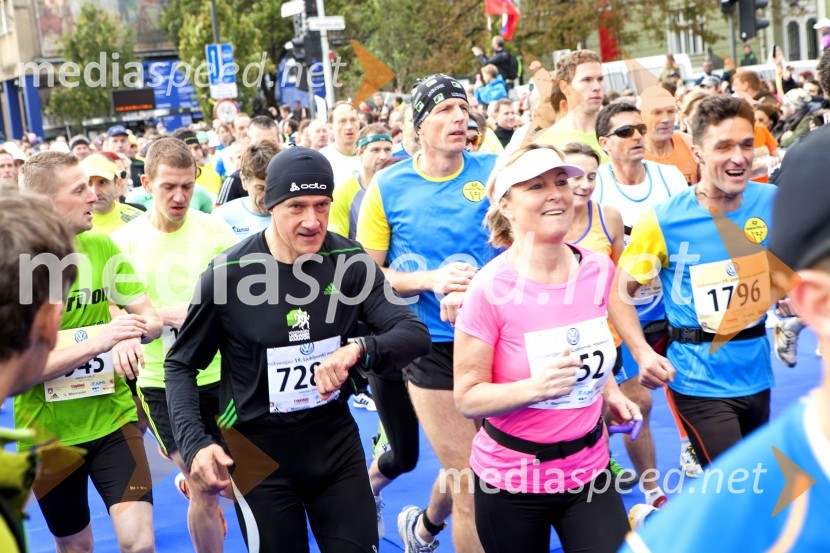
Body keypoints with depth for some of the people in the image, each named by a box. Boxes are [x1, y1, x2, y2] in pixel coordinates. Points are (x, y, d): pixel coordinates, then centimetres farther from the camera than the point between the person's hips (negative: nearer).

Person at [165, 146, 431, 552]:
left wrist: (359, 349, -33)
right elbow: (181, 364, -3)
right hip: (259, 450, -2)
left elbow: (415, 333, -12)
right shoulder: (228, 274, -14)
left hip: (337, 442, 3)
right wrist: (194, 443, -18)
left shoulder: (351, 262, -7)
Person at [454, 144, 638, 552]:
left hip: (590, 467, 4)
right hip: (512, 478, -4)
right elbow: (467, 398, -16)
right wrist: (536, 387, -30)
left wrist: (608, 390, 4)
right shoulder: (490, 288, -19)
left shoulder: (600, 270, -3)